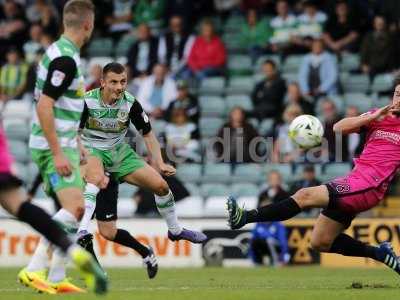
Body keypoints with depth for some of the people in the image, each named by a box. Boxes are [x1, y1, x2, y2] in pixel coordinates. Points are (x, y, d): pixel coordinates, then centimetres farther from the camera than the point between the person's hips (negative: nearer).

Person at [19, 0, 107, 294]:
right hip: (55, 146, -10)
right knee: (75, 207, -18)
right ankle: (35, 269, -20)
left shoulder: (62, 53, 14)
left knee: (75, 209, 13)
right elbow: (44, 107, -24)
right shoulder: (65, 58, -18)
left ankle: (57, 277, 14)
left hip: (62, 144, 10)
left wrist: (77, 147, 29)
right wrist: (58, 154, -25)